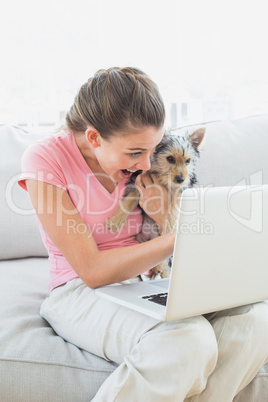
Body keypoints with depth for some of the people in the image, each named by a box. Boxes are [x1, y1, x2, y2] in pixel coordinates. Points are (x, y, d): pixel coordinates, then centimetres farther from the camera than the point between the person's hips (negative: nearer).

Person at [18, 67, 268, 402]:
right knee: (187, 340, -34)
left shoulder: (138, 155, 0)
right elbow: (92, 271, -19)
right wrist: (180, 238, -23)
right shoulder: (45, 159, -14)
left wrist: (164, 219, -13)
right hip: (81, 291, -5)